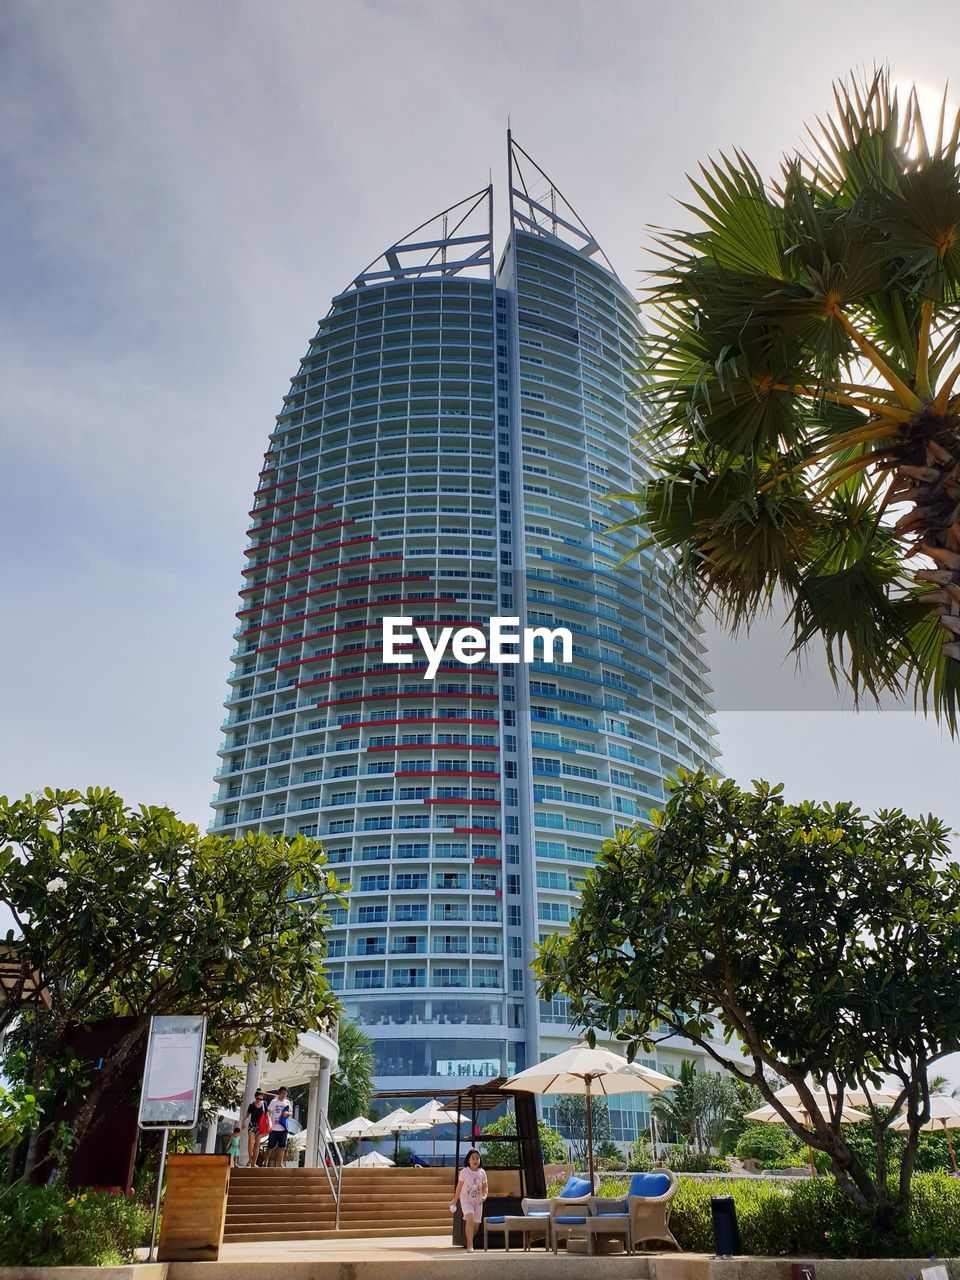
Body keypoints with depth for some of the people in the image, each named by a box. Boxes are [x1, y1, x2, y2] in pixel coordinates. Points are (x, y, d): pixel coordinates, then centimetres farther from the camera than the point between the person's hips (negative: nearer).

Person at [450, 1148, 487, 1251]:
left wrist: (484, 1196, -14)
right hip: (466, 1199, -3)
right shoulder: (464, 1172, -9)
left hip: (478, 1201, 3)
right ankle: (470, 1245, -17)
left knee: (476, 1224, 5)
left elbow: (485, 1188, 7)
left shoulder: (482, 1173, -2)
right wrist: (454, 1202, 6)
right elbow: (459, 1187, 2)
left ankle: (469, 1241, 34)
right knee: (470, 1218, -26)